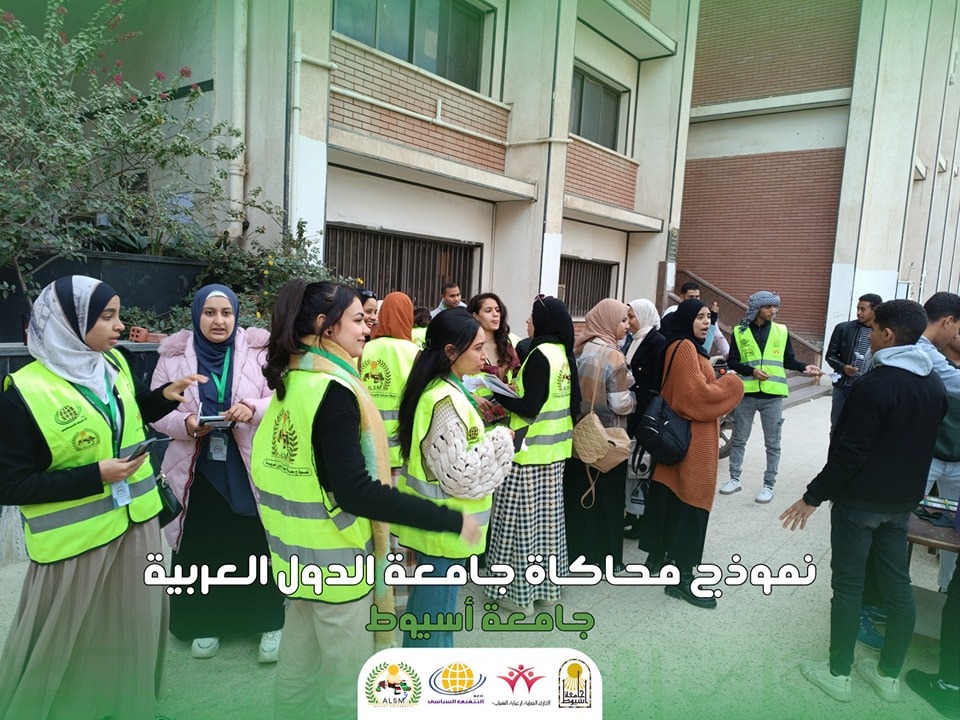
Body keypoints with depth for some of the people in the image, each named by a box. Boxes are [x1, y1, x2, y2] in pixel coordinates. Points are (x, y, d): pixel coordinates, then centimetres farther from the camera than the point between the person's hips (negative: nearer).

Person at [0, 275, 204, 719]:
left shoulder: (115, 365, -1)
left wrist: (165, 396, 0)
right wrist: (96, 476, -23)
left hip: (137, 524, 6)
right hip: (75, 539, -6)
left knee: (132, 629, 22)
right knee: (65, 644, 12)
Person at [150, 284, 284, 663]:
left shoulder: (259, 351, -1)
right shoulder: (173, 356, 3)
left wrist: (253, 408, -26)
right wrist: (186, 424, -17)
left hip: (250, 468, -1)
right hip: (197, 470, 2)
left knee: (257, 545, 4)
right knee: (201, 548, 10)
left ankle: (270, 622, 23)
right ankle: (205, 623, 31)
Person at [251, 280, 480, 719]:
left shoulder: (292, 380, 3)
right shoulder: (333, 391, -25)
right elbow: (356, 493, -31)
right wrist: (450, 520, -31)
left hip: (299, 551, 9)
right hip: (335, 556, -9)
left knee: (299, 659, 25)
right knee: (348, 676, 11)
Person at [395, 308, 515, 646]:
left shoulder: (437, 388, 5)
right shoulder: (446, 400, -26)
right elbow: (457, 472, -27)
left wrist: (483, 430, 6)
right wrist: (499, 440, -16)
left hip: (434, 517, 10)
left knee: (426, 596, 24)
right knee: (437, 606, 7)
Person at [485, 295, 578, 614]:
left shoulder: (539, 355, -17)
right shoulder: (565, 354, 8)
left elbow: (530, 407, -21)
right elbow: (573, 401, 14)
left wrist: (499, 394, -9)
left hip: (530, 450, -9)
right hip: (554, 448, 9)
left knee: (522, 519, 2)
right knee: (547, 516, 15)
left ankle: (520, 589, 12)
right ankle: (546, 583, 27)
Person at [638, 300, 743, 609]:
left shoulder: (685, 346, 14)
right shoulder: (685, 348, -17)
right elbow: (698, 394, -23)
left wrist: (715, 380, 2)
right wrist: (730, 384, -9)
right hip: (692, 435, -10)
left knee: (670, 494, 15)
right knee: (690, 500, -5)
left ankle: (657, 556, 26)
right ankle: (682, 576, 1)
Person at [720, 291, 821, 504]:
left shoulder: (782, 331, 4)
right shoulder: (740, 331, 1)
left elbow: (788, 360, 8)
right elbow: (732, 362, 0)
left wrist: (803, 367, -10)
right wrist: (751, 371, -14)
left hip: (772, 396, 0)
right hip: (746, 393, 0)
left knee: (772, 443, 6)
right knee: (738, 439, 10)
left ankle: (769, 485, 16)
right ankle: (734, 479, 24)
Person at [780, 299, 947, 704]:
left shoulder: (874, 385, -22)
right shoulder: (934, 385, 5)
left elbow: (849, 452, -23)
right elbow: (924, 446, 13)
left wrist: (813, 496, -15)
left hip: (860, 500, -8)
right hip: (903, 501, 8)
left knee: (848, 585, 3)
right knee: (898, 585, 14)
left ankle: (838, 674, 14)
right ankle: (889, 675, 26)